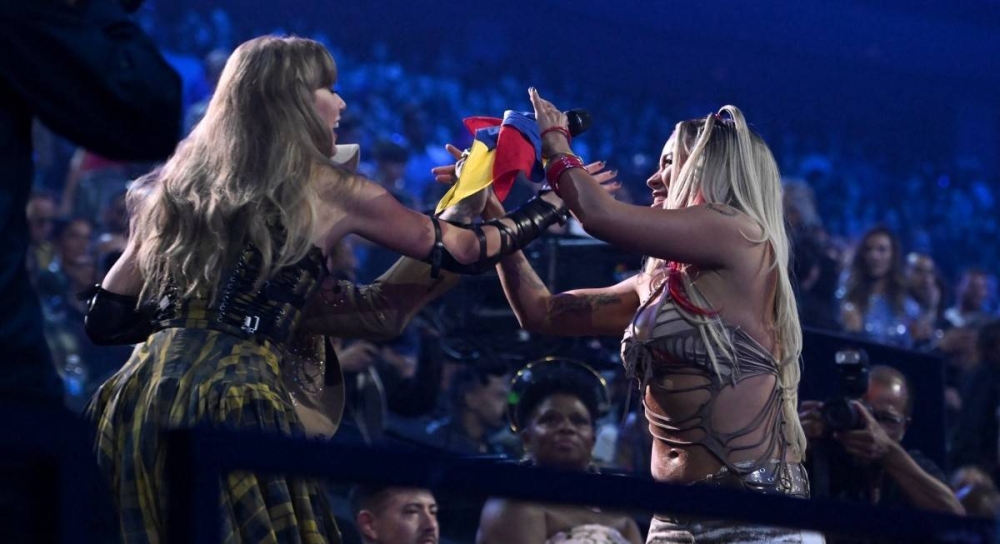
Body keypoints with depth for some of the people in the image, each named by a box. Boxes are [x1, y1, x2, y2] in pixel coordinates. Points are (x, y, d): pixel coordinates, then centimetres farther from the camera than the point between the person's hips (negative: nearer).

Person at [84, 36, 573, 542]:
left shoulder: (181, 181, 18)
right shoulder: (326, 188, 7)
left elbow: (107, 318, 17)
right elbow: (468, 250, 17)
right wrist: (556, 199, 32)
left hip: (141, 391, 5)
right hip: (235, 400, -5)